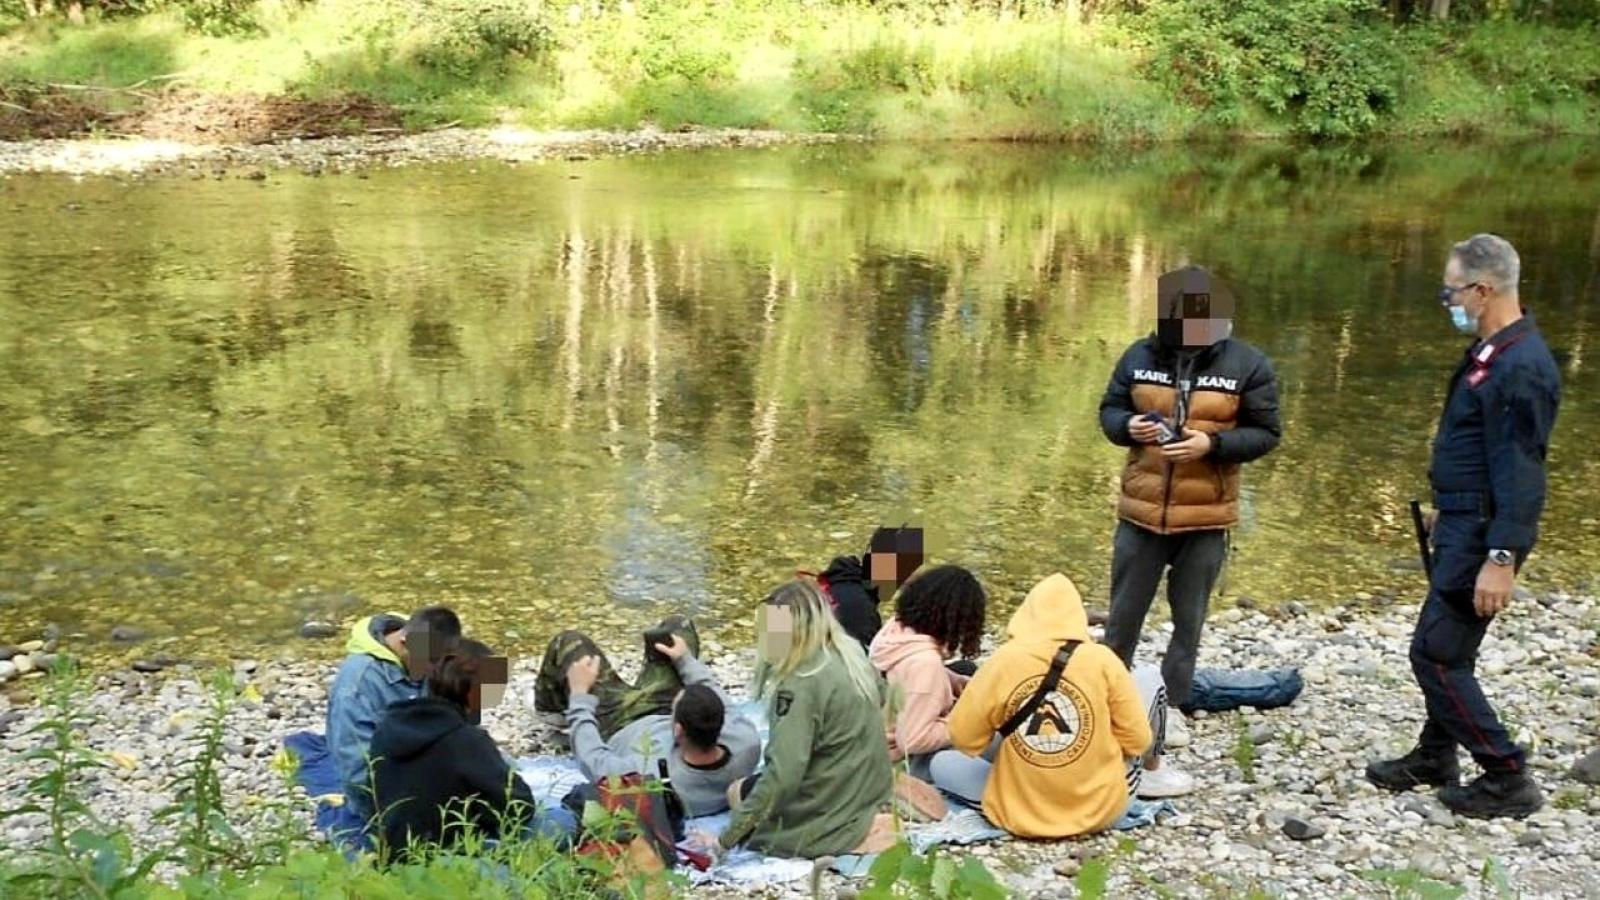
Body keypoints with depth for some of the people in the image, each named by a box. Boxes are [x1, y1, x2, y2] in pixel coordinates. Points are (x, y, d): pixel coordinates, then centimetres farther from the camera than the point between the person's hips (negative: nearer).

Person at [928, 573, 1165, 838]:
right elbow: (1137, 740, -4)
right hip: (1102, 806, -1)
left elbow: (964, 739, -2)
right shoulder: (1102, 660, -11)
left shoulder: (1001, 662, -10)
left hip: (1020, 813, 2)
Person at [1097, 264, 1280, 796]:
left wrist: (1212, 444, -21)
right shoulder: (1140, 357, -1)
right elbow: (1109, 411, 8)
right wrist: (1128, 427, -15)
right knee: (1123, 616, 10)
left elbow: (1265, 433, -5)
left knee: (1189, 621, 11)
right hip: (1141, 513, 2)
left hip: (1206, 520, -1)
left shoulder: (1247, 366, -8)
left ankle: (1169, 707, 26)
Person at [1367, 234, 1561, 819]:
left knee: (1436, 654, -5)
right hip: (1463, 525, 10)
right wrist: (1447, 508, 26)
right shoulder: (1490, 353, 10)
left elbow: (1520, 471, -25)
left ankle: (1508, 779, 4)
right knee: (1446, 650, 19)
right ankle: (1435, 758, 33)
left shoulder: (1521, 366, -21)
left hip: (1482, 535, -10)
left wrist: (1501, 558, -27)